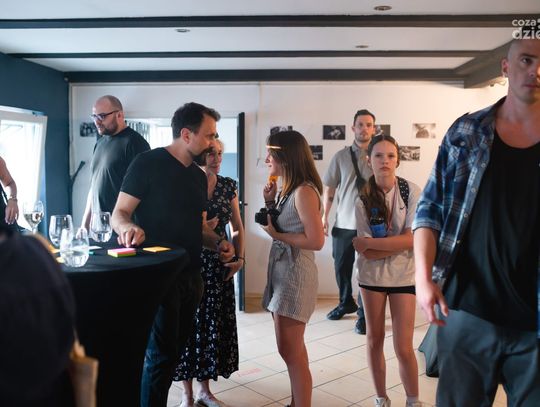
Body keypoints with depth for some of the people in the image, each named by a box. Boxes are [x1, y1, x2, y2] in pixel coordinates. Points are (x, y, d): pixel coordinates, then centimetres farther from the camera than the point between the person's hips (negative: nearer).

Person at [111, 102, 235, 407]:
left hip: (191, 275, 7)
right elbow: (119, 214, -11)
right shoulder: (149, 163, -9)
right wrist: (129, 228, -33)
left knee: (176, 348, 15)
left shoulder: (199, 176, 12)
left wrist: (218, 242, 1)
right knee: (162, 353, -3)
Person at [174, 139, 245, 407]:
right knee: (189, 324, 3)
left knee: (214, 325, 9)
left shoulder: (228, 185, 5)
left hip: (219, 264, 4)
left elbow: (237, 226, 12)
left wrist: (240, 257, 2)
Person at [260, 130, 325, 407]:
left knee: (290, 351, -1)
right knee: (293, 349, 17)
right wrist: (270, 203, 4)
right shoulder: (289, 189, 10)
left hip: (295, 275, -9)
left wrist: (276, 235, -14)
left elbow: (316, 240, -21)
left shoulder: (304, 191, -17)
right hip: (282, 272, 9)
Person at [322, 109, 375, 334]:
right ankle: (346, 303, 37)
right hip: (343, 222, 2)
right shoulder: (341, 156, 3)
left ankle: (363, 314, 18)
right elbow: (329, 188, 7)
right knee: (341, 267, 13)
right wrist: (324, 216, 4)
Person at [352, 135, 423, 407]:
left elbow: (413, 239, -18)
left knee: (403, 347, 0)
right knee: (374, 341, 13)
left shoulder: (411, 191, -10)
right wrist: (398, 243, -19)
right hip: (372, 276, 2)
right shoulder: (363, 199, -9)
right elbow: (368, 254, -12)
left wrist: (368, 242, -17)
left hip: (403, 276, -1)